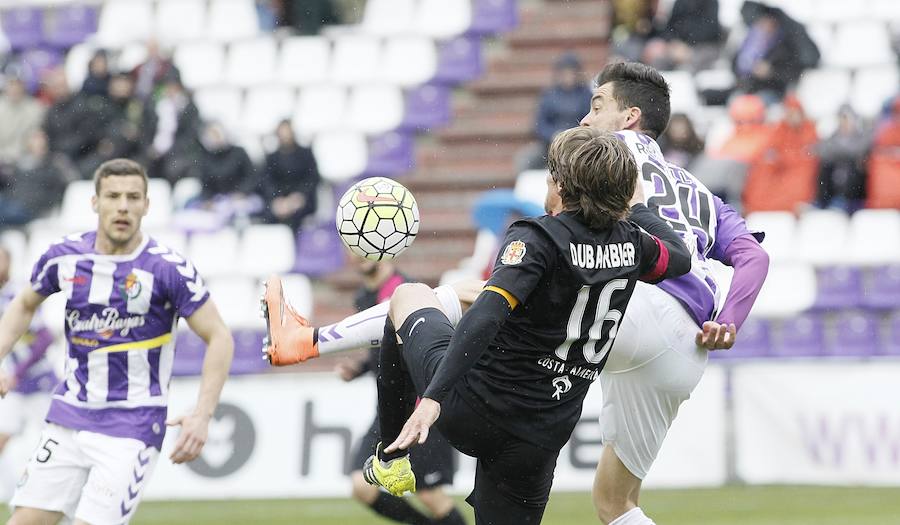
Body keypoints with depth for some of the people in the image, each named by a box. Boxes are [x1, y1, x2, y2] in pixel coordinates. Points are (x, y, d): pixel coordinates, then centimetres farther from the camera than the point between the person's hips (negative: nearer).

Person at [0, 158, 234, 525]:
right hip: (68, 418, 5)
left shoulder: (169, 269, -12)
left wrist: (202, 416, -18)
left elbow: (219, 339, -8)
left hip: (131, 426, -5)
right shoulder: (64, 257, 1)